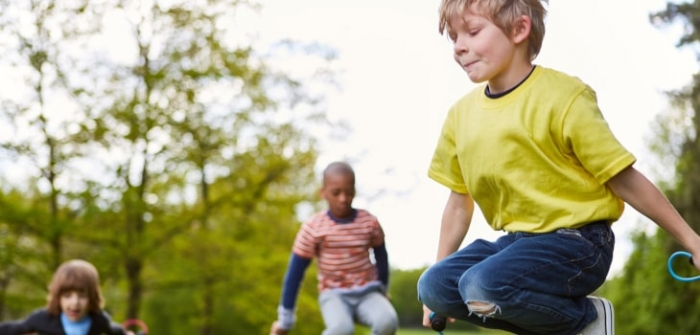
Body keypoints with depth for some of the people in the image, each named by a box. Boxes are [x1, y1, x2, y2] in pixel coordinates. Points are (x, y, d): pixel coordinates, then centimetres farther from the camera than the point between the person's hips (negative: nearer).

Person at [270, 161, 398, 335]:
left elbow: (382, 258, 16)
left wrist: (382, 291, 27)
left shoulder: (369, 222, -2)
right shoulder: (313, 228, -8)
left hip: (367, 292, 3)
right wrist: (285, 318, 2)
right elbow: (295, 273, -2)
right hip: (334, 294, -2)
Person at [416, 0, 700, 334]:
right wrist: (441, 264, 19)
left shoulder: (562, 97, -15)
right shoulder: (460, 115, 3)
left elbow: (625, 181, -12)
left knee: (484, 286, -30)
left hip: (577, 242, -7)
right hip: (517, 240, 7)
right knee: (434, 285, -12)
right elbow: (460, 200, 16)